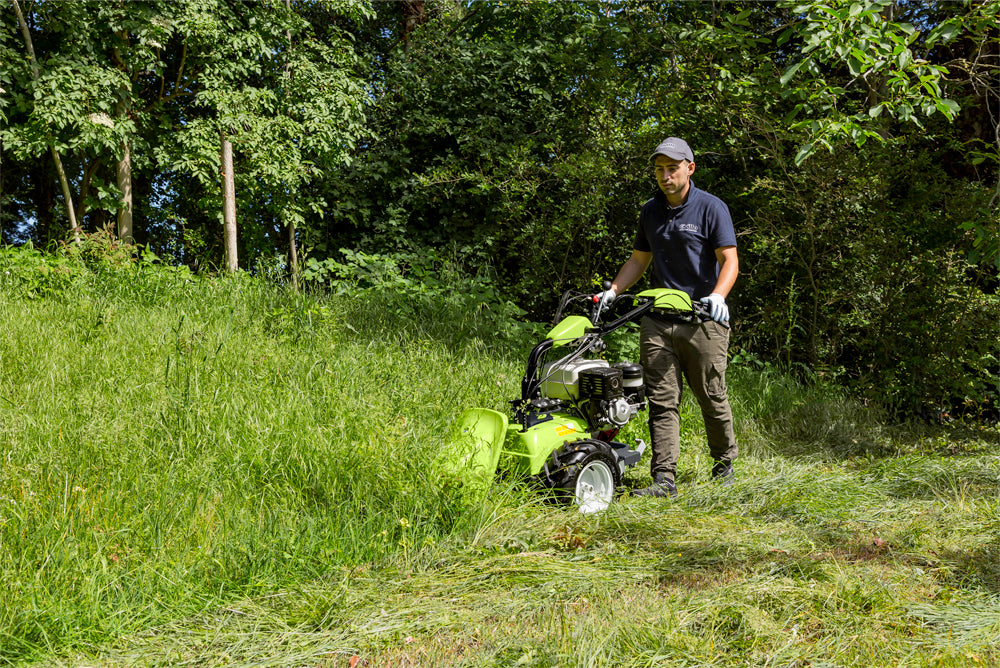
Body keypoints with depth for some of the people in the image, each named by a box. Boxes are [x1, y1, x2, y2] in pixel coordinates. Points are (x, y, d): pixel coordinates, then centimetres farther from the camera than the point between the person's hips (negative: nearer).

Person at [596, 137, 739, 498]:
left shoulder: (711, 208, -2)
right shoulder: (650, 211, 14)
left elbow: (729, 260, -9)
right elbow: (639, 259, 23)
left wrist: (718, 295, -27)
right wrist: (613, 291, 9)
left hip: (703, 320, -4)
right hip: (658, 319, 4)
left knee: (712, 398, 4)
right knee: (662, 400, -2)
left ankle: (724, 464, 25)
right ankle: (663, 479, -1)